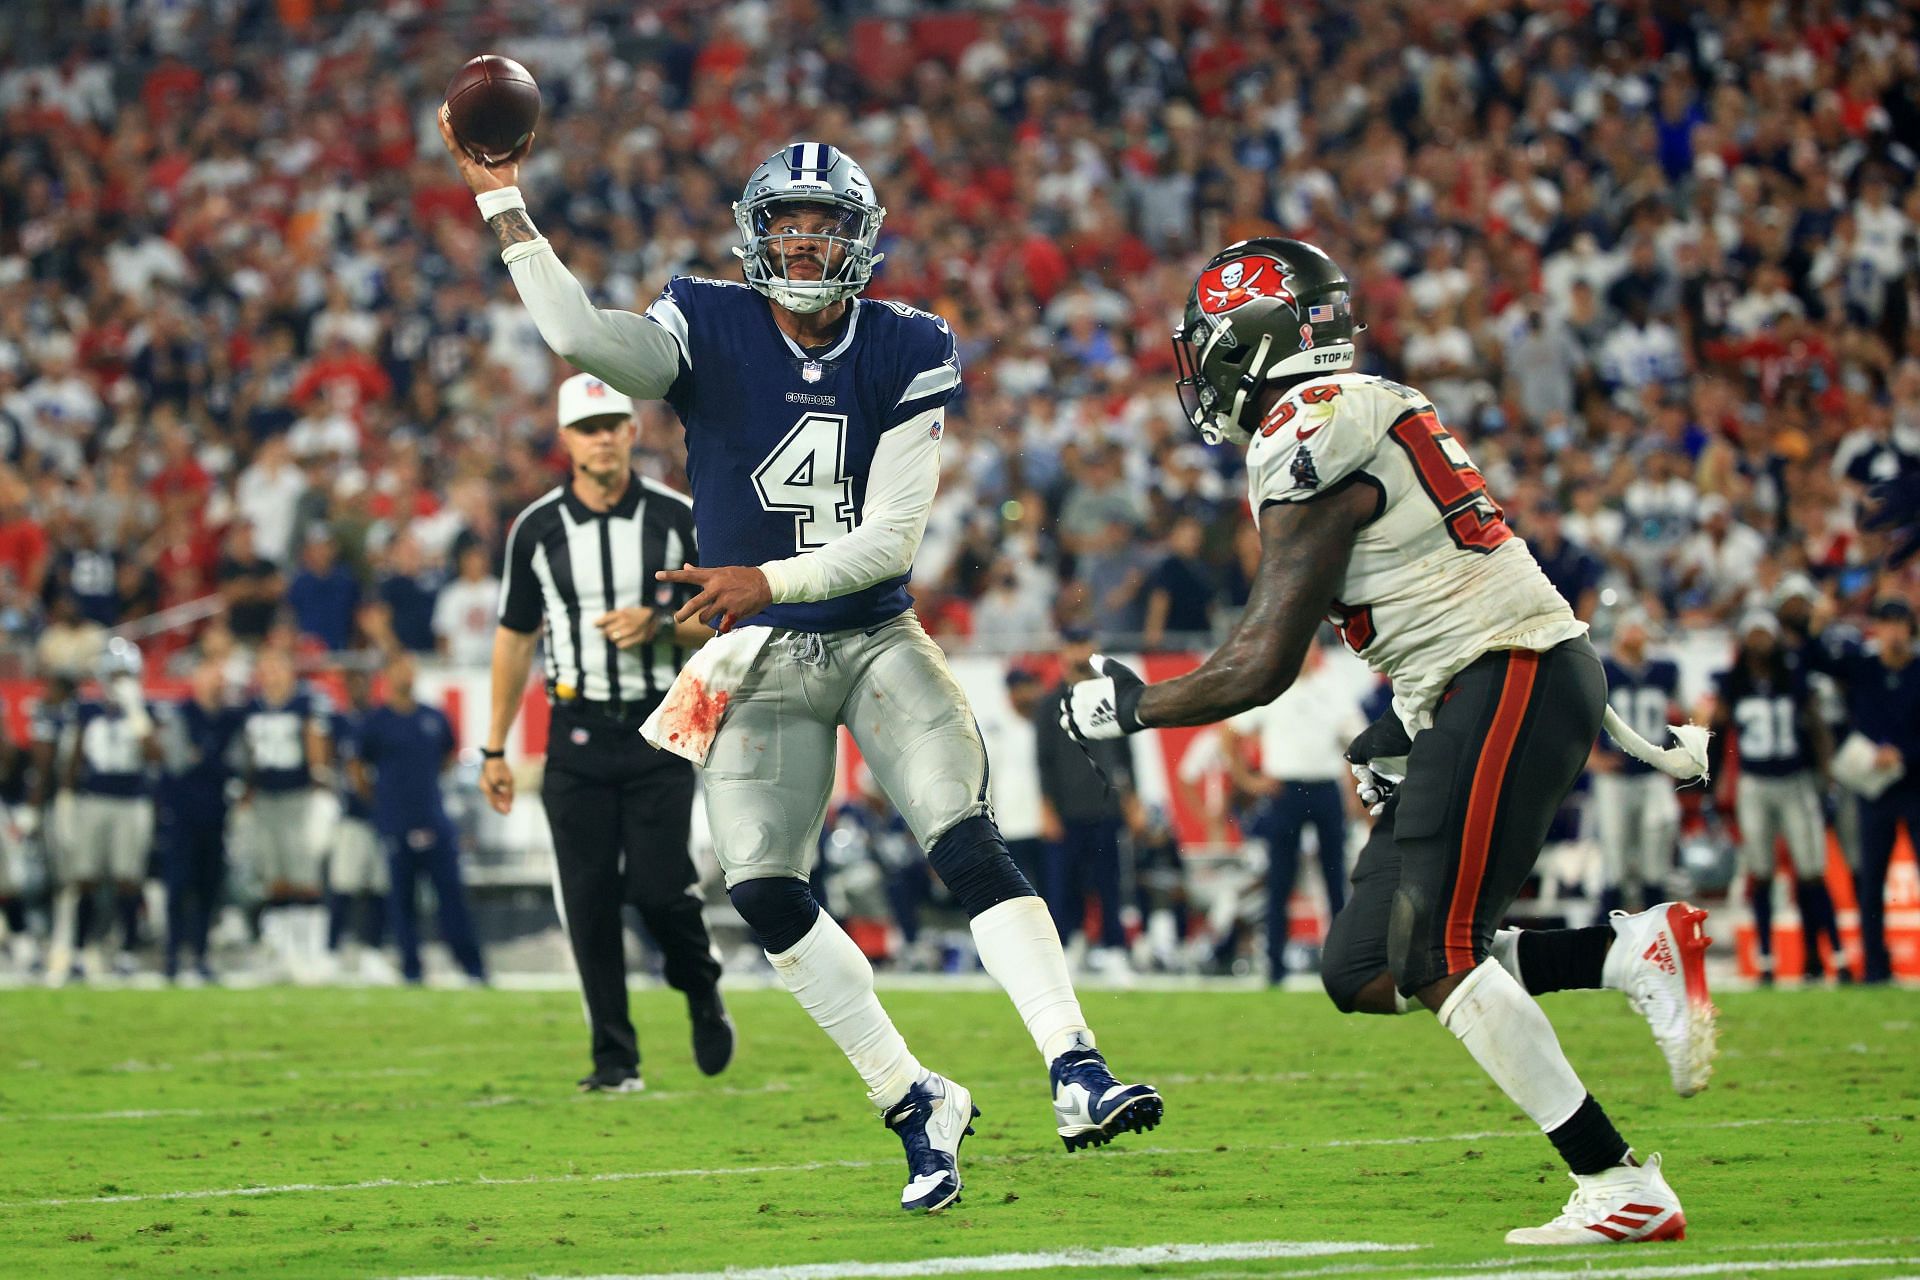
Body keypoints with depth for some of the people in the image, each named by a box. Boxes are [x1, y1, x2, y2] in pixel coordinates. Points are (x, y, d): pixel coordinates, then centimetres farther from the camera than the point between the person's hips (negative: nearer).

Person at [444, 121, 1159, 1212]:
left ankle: (1079, 1074, -24)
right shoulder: (712, 330, -4)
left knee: (968, 842, -18)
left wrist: (769, 580, -20)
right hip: (760, 660, 1)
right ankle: (915, 1105, 5)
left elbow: (893, 536, -10)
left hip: (878, 639, -1)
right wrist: (503, 198, -29)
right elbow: (582, 336, -25)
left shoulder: (908, 352, -4)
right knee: (764, 892, -8)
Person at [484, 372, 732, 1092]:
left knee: (659, 887, -10)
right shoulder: (537, 529, 3)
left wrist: (658, 624, -16)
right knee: (589, 899, -2)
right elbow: (515, 638, 11)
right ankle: (614, 1058, 5)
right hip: (577, 730, 2)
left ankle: (702, 990, 22)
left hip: (659, 728, -1)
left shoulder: (676, 518, 0)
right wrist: (495, 748, 11)